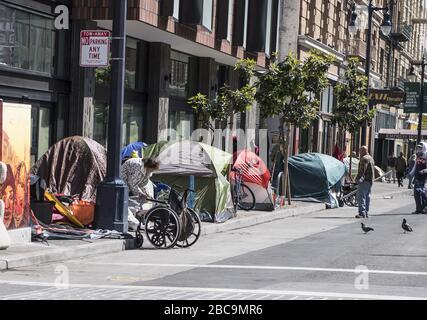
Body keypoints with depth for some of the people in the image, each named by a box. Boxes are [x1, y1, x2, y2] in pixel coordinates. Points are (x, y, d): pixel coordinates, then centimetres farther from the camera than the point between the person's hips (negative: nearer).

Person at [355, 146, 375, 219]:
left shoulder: (364, 158, -12)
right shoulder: (371, 158, 22)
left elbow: (362, 170, -21)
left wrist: (358, 178, -22)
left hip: (364, 180, -11)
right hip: (370, 180, 11)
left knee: (361, 196, -12)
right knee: (367, 196, 13)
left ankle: (362, 213, -18)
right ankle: (366, 213, 15)